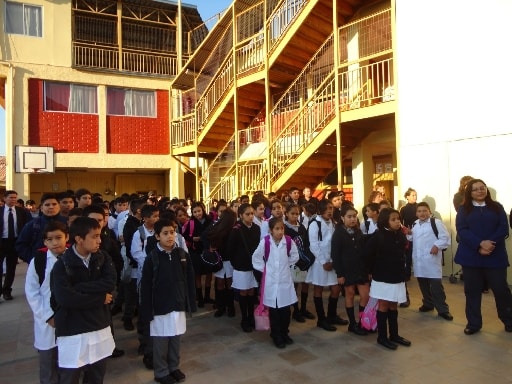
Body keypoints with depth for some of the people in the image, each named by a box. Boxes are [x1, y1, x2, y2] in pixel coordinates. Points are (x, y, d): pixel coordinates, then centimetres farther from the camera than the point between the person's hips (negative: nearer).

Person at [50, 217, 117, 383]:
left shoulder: (103, 258, 1)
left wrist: (79, 288, -18)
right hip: (73, 332, -3)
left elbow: (110, 283, -12)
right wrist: (100, 298, -15)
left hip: (100, 328, 4)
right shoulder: (62, 265, -11)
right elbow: (65, 298, -23)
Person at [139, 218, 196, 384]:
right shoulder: (152, 257, -11)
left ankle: (174, 367, 35)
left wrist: (191, 303, 4)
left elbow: (190, 280, 4)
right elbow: (146, 286, -8)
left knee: (176, 339, 16)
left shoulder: (183, 254, -1)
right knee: (161, 341, 10)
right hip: (160, 306, -3)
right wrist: (147, 311, -8)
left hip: (179, 304, 3)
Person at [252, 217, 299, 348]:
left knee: (286, 309, 9)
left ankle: (284, 333, 29)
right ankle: (276, 336, 22)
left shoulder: (289, 241, -7)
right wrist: (264, 268, -1)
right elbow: (256, 257, 0)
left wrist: (285, 264, 6)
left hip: (285, 280, 2)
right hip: (271, 281, -2)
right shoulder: (265, 242, -12)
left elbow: (295, 256, 9)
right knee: (273, 310, 7)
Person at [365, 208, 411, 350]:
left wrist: (400, 269, 9)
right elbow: (368, 255, -15)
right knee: (384, 306, 5)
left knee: (393, 306, 15)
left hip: (397, 277, 5)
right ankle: (382, 336, 16)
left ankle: (394, 335, 27)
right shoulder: (378, 236, -16)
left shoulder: (400, 235, 2)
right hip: (383, 278, -5)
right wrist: (373, 271, -6)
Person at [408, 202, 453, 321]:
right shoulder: (415, 224, 15)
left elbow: (445, 238, -10)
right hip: (418, 259, 6)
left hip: (431, 259, -6)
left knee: (436, 285, -5)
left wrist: (437, 246, -22)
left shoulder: (436, 223, -6)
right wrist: (407, 234, 4)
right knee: (423, 284, 16)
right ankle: (428, 303, 32)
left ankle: (442, 309, 6)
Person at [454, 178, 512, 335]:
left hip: (495, 256, 0)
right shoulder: (463, 209, 5)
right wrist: (480, 244, -19)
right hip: (471, 256, 0)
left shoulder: (497, 207, 7)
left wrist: (490, 243, -17)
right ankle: (473, 323, 18)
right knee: (472, 290, 6)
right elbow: (461, 230, -6)